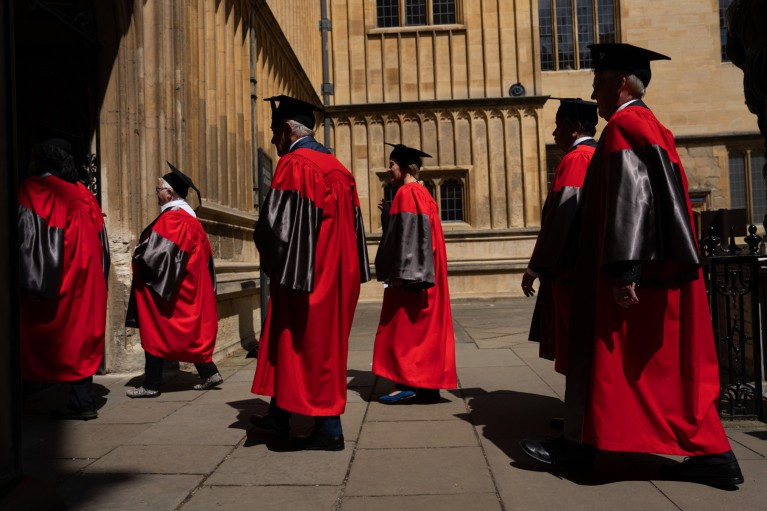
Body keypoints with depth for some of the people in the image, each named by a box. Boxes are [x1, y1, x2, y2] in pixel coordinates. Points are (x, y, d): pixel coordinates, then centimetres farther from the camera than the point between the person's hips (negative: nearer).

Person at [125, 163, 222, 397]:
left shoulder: (170, 219, -18)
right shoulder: (190, 218, 12)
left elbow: (156, 254, -23)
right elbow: (203, 256, 16)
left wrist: (137, 255, -4)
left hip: (168, 289, -9)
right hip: (186, 287, 9)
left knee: (156, 333, 1)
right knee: (188, 332, 15)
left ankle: (151, 385, 9)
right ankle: (209, 373, 13)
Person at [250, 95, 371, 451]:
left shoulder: (294, 165, -13)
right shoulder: (336, 167, 13)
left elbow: (276, 225, -19)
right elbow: (352, 225, 14)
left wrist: (272, 262, 0)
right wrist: (346, 269, 18)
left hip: (306, 275, -9)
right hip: (336, 274, 9)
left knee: (305, 347, 1)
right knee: (321, 345, 15)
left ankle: (328, 430, 10)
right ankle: (280, 416, 30)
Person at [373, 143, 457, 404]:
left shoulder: (407, 193, -12)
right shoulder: (421, 192, 17)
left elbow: (407, 233, -20)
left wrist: (401, 274, -23)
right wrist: (389, 214, 18)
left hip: (411, 273, -10)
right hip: (422, 272, 10)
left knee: (405, 326, -6)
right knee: (422, 325, 11)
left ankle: (408, 384, -3)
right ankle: (427, 383, 16)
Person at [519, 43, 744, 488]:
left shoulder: (623, 126, -9)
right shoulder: (655, 128, 21)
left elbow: (629, 199, -21)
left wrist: (623, 272, -24)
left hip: (636, 270, -10)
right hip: (665, 267, 10)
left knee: (607, 356, -1)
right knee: (671, 362, 12)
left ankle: (580, 445, 11)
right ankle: (712, 454, 16)